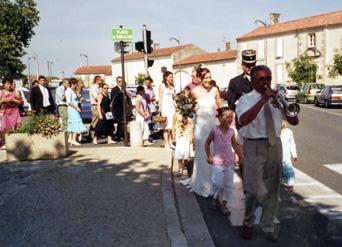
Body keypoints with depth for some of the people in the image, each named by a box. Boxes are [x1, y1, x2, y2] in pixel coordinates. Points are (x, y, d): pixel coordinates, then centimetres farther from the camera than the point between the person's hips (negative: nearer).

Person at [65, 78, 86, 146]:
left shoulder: (73, 90, 15)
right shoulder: (69, 90, -13)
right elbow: (69, 102, -20)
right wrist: (77, 108, -19)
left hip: (75, 109, 10)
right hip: (72, 109, -10)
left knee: (72, 124, 12)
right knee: (76, 123, -10)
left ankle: (70, 139, 18)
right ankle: (73, 140, -9)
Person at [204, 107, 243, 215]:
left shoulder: (231, 131, 2)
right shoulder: (215, 130, -8)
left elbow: (234, 145, 13)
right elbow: (207, 143, 1)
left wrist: (240, 157, 13)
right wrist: (209, 156, -5)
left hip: (229, 161, 4)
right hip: (217, 161, -3)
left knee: (228, 184, 6)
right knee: (217, 183, -7)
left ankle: (224, 203, 20)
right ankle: (215, 198, 21)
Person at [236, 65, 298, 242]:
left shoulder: (276, 99, 12)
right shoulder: (246, 99, -2)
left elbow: (294, 121, 4)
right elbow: (243, 120, -24)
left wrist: (281, 104, -13)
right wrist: (263, 100, -25)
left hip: (274, 146, 5)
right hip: (254, 147, -4)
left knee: (272, 190, 10)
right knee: (256, 190, -7)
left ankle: (268, 227, 25)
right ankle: (248, 222, 19)